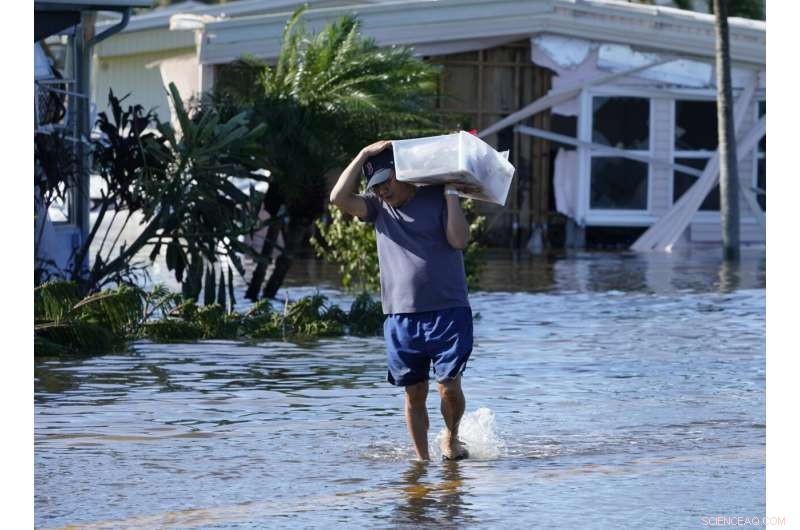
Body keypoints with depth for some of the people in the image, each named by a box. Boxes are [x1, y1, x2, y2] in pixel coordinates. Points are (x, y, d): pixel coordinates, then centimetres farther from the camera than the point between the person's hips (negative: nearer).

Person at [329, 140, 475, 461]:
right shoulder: (378, 207, 12)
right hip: (401, 317, 3)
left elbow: (459, 239, -10)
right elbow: (339, 197, -4)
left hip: (448, 313, -3)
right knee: (414, 394, 5)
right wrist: (364, 155, -2)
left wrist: (450, 192, -8)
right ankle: (421, 458, 15)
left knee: (449, 386, -9)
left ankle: (451, 438, 17)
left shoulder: (437, 200, 3)